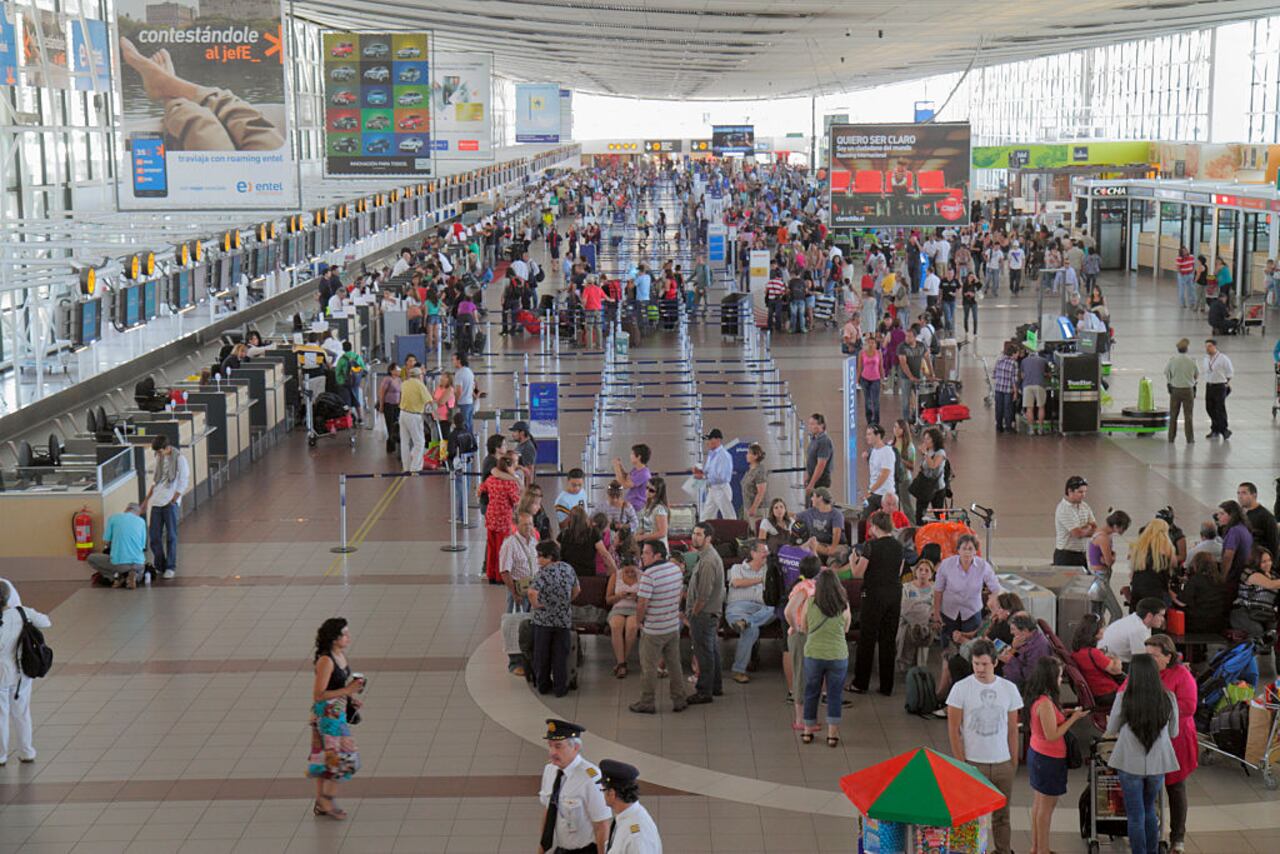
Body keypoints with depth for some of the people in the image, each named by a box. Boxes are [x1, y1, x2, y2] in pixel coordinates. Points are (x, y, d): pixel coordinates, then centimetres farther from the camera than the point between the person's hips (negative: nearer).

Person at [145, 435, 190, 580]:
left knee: (171, 536, -1)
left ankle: (171, 567, 7)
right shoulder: (159, 458, 12)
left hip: (170, 503, -6)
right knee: (154, 536, 4)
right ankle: (159, 565, 17)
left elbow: (183, 484, -8)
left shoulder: (179, 459, -7)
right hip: (157, 502, 6)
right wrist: (147, 498, 18)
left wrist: (173, 501, -12)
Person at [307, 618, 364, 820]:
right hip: (327, 715, -9)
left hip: (338, 713, 9)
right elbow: (318, 695, -24)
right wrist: (346, 691, -24)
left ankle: (321, 803, 25)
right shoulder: (326, 661, -23)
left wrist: (352, 698, 6)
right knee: (342, 757, -4)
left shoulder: (341, 655, 5)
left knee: (325, 757, 16)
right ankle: (328, 800, 9)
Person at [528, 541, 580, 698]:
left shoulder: (544, 572, -16)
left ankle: (543, 685, 21)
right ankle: (561, 688, 13)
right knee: (561, 655, 10)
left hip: (543, 619, -4)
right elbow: (577, 590, 13)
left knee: (542, 654, 11)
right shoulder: (568, 569, 1)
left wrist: (535, 604, -14)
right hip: (563, 619, 4)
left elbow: (532, 592, -30)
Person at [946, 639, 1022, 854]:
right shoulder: (961, 688, -8)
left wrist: (1014, 760, 6)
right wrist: (960, 763, -8)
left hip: (1003, 763, 3)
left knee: (1002, 815, 11)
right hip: (973, 763, -3)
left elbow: (1012, 729, 8)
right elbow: (953, 729, -5)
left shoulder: (1009, 689, 1)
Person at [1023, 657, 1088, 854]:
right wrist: (1073, 718, -17)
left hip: (1036, 754, 9)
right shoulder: (1045, 703, -25)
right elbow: (1052, 735, -24)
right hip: (1049, 759, -9)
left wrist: (1064, 714, 5)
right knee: (1047, 806, 3)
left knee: (1038, 804, 18)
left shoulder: (1036, 699, 2)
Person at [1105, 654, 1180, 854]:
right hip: (1157, 763, 3)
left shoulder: (1123, 698, -17)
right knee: (1149, 810, 23)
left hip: (1131, 763, -3)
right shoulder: (1168, 699, -11)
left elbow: (1111, 730, -2)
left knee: (1136, 815, 9)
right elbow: (1173, 732, 3)